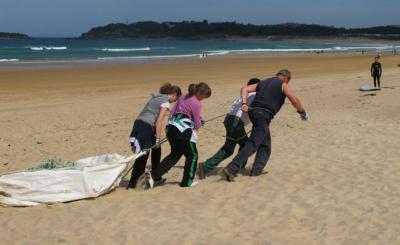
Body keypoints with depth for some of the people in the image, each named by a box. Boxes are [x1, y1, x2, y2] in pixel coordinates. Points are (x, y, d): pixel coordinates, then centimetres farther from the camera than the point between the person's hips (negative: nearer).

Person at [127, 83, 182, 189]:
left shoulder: (156, 98, 22)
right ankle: (132, 184, -4)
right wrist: (157, 139, -12)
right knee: (143, 156, -5)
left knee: (156, 149, 21)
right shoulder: (166, 102, -5)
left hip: (138, 123, 9)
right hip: (146, 127, -9)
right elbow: (159, 121, -12)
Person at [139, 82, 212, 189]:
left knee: (175, 154, 18)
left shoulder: (183, 97, 14)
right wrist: (199, 123, 17)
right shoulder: (196, 103, -11)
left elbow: (172, 112, 17)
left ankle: (153, 176, 7)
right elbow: (197, 124, -5)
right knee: (192, 155, 11)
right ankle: (187, 182, 17)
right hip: (183, 131, -8)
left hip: (172, 128, 8)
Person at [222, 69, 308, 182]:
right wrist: (302, 112, 7)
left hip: (253, 112, 8)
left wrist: (244, 103, -1)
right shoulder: (283, 85, 5)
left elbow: (245, 89, 12)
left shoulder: (263, 82, 24)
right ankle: (231, 169, -16)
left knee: (265, 144, 19)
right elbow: (294, 100, -9)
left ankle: (257, 169, 12)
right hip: (264, 116, -7)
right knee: (252, 145, -8)